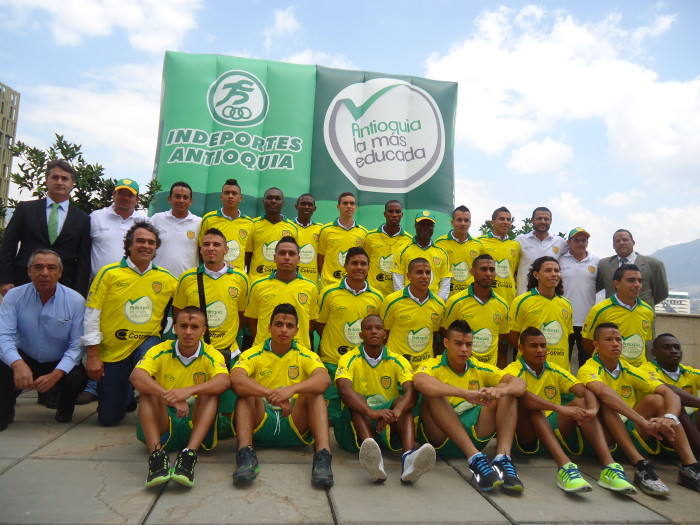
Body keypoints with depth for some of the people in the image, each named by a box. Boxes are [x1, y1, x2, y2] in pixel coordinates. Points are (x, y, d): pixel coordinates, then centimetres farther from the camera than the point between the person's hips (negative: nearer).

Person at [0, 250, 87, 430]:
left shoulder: (75, 300, -14)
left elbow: (77, 345, -15)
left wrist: (56, 374, -30)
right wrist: (18, 364, -40)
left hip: (60, 364, -1)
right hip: (25, 359, 1)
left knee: (77, 378, -30)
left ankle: (65, 409, 9)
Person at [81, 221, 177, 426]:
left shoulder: (165, 278, 0)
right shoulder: (109, 273, -7)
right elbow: (91, 314, -7)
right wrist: (93, 355, -10)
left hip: (147, 344, 1)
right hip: (111, 351, 0)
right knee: (108, 418, 4)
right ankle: (127, 396, 41)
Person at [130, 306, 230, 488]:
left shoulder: (211, 355, -4)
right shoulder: (160, 351, -3)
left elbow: (224, 381, -27)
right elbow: (136, 376, -24)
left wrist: (189, 391, -44)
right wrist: (169, 397, -40)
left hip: (196, 424, 0)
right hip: (163, 425, 1)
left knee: (210, 393, -26)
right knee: (147, 391, -23)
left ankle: (189, 454, -39)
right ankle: (156, 454, -36)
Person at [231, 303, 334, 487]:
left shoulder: (305, 355, 4)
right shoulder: (254, 354, 2)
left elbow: (324, 379, -19)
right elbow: (236, 379, -22)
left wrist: (291, 389, -38)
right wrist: (270, 394, -38)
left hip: (295, 425, 0)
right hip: (260, 426, 0)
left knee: (314, 393, -23)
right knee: (247, 389, -23)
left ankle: (323, 454, -36)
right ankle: (245, 453, -35)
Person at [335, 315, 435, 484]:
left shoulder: (397, 361, 1)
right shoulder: (350, 359, -4)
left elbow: (411, 391, -17)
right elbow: (344, 389, -25)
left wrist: (396, 412, -41)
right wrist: (372, 413, -43)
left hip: (389, 429, 2)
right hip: (356, 422, -1)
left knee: (402, 402, -24)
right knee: (356, 400, -30)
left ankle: (408, 457, -48)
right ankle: (373, 458, -53)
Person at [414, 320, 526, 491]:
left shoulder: (481, 369, 12)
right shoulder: (433, 366, -1)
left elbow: (520, 383, -2)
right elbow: (420, 381, -28)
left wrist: (502, 390, -27)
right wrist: (467, 393, -39)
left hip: (474, 437, 4)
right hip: (441, 438, -3)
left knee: (507, 392, -9)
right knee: (433, 395, -29)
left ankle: (502, 457, -29)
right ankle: (475, 459, -36)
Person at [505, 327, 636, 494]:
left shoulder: (555, 371, 8)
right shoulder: (514, 370, -8)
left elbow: (585, 392, -8)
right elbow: (520, 396, -32)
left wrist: (593, 410, -31)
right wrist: (560, 408, -40)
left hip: (554, 430, 5)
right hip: (526, 436, -4)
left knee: (581, 402, -17)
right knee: (531, 404, -32)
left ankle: (609, 467, -31)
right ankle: (564, 466, -45)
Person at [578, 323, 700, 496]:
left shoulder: (630, 371, 7)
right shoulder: (588, 370, -10)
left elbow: (669, 393, -7)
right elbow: (603, 393, -34)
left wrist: (670, 418, -29)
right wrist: (643, 422, -41)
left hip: (630, 436, 5)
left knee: (656, 400, -13)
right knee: (604, 402, -30)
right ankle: (640, 465, -38)